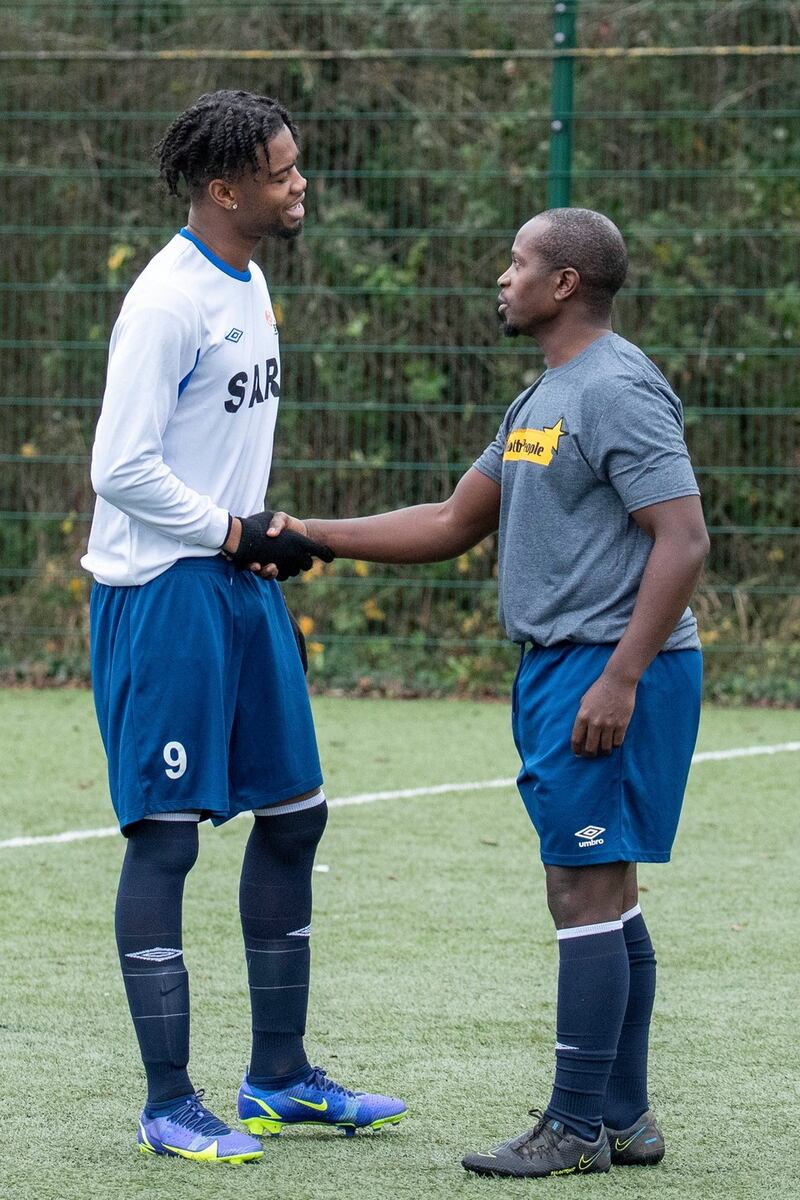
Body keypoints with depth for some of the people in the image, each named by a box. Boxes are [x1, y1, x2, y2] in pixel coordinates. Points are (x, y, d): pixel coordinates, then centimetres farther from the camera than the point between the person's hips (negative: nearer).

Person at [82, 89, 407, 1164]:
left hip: (238, 585, 10)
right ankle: (169, 1105, 0)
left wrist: (270, 539, 8)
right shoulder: (169, 300, -16)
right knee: (167, 835, -5)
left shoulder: (248, 286, 12)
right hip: (161, 591, -10)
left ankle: (279, 1078, 22)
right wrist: (235, 534, -15)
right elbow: (121, 469, -20)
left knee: (294, 815, 12)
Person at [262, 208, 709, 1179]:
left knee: (586, 895, -9)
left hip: (609, 670, -10)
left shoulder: (617, 390, -14)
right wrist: (311, 536, 17)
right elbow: (453, 525, 23)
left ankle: (576, 1128, -6)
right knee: (606, 897, 11)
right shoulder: (543, 399, 18)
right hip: (557, 667, 10)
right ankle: (624, 1117, 16)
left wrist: (619, 679, -24)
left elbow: (683, 538, -20)